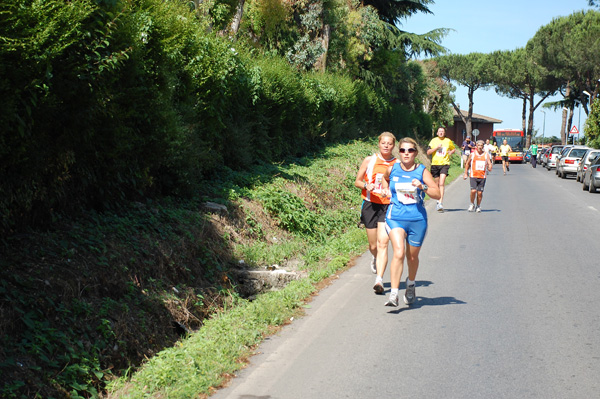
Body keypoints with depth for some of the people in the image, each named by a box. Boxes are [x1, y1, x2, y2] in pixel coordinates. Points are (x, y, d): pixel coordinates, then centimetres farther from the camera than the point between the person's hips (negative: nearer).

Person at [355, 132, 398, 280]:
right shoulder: (369, 160, 3)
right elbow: (357, 181, 8)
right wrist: (366, 186, -12)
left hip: (388, 206, -1)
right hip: (370, 204, 1)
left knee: (383, 243, -15)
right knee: (373, 246, 8)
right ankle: (375, 259, 44)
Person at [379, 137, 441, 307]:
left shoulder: (422, 171, -1)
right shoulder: (392, 169, 3)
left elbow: (437, 194, -4)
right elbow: (385, 178, 28)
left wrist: (423, 186, -19)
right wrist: (386, 188, 10)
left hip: (417, 219, 1)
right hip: (395, 218, -1)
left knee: (412, 256, 14)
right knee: (399, 253, -19)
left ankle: (411, 284, 43)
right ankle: (394, 294, -19)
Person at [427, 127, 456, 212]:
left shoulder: (448, 141, 6)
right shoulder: (434, 141, 5)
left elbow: (454, 149, 24)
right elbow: (428, 152, 0)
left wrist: (450, 152, 2)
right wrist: (436, 147, -13)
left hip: (444, 164, -2)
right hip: (435, 164, 2)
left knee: (441, 184, -17)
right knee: (437, 184, 12)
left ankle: (441, 203, -24)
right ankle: (439, 201, 31)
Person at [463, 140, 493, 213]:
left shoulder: (486, 154, 5)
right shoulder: (472, 154, 4)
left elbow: (489, 163, 3)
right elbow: (468, 164, 14)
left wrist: (490, 167, -21)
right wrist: (465, 173, 12)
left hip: (482, 176, 1)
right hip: (473, 176, -1)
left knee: (480, 192, 0)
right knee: (473, 191, -15)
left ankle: (478, 206, 20)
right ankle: (472, 204, 9)